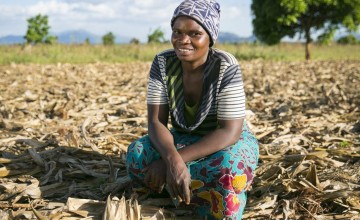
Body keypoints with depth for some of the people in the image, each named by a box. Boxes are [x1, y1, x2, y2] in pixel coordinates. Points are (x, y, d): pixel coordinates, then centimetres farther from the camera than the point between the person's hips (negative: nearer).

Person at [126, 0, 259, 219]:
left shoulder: (226, 67, -25)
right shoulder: (163, 63, -13)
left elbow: (229, 132, -27)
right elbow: (156, 121, -16)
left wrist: (173, 160, -35)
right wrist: (173, 159, -39)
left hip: (229, 143, -4)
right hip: (183, 140, 5)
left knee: (227, 170, -40)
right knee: (136, 155, -24)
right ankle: (210, 193, -14)